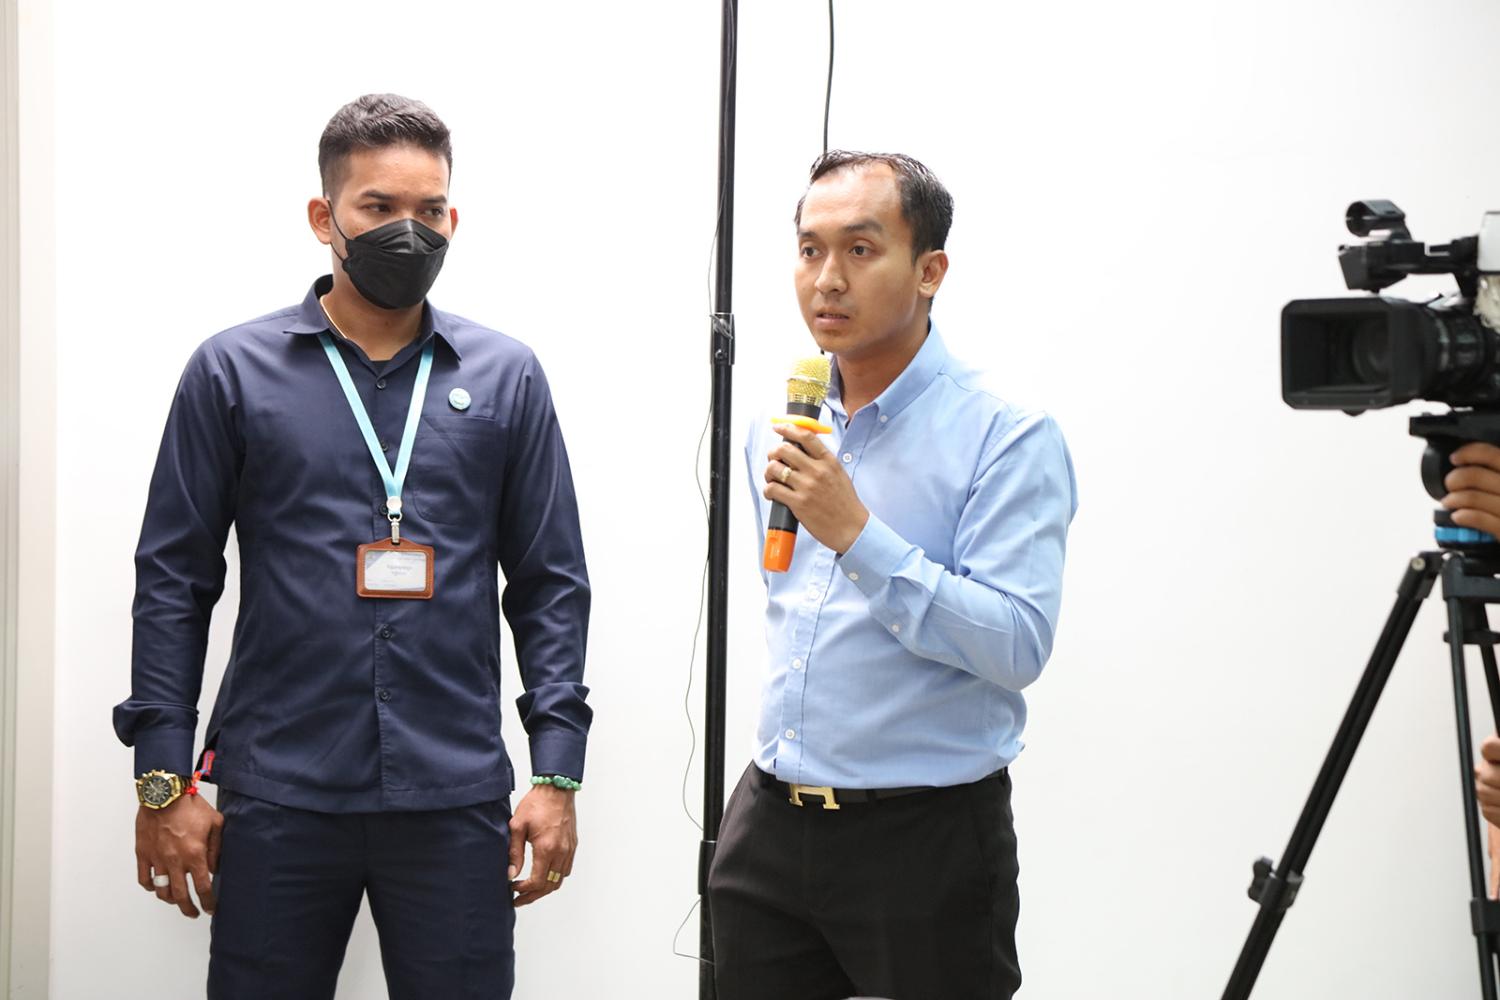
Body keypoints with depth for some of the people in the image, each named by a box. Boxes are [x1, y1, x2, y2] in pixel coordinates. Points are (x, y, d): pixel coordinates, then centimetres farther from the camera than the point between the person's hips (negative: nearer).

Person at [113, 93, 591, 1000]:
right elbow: (174, 579, 3)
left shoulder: (506, 377, 6)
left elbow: (551, 583, 6)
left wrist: (558, 772, 0)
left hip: (456, 803, 1)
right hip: (277, 797, -1)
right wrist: (164, 778, -2)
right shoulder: (232, 372, 3)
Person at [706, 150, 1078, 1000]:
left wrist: (856, 533, -26)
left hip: (925, 836, -6)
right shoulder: (779, 430, 9)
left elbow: (1017, 645, -22)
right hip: (768, 828, 6)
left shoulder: (1009, 437, -12)